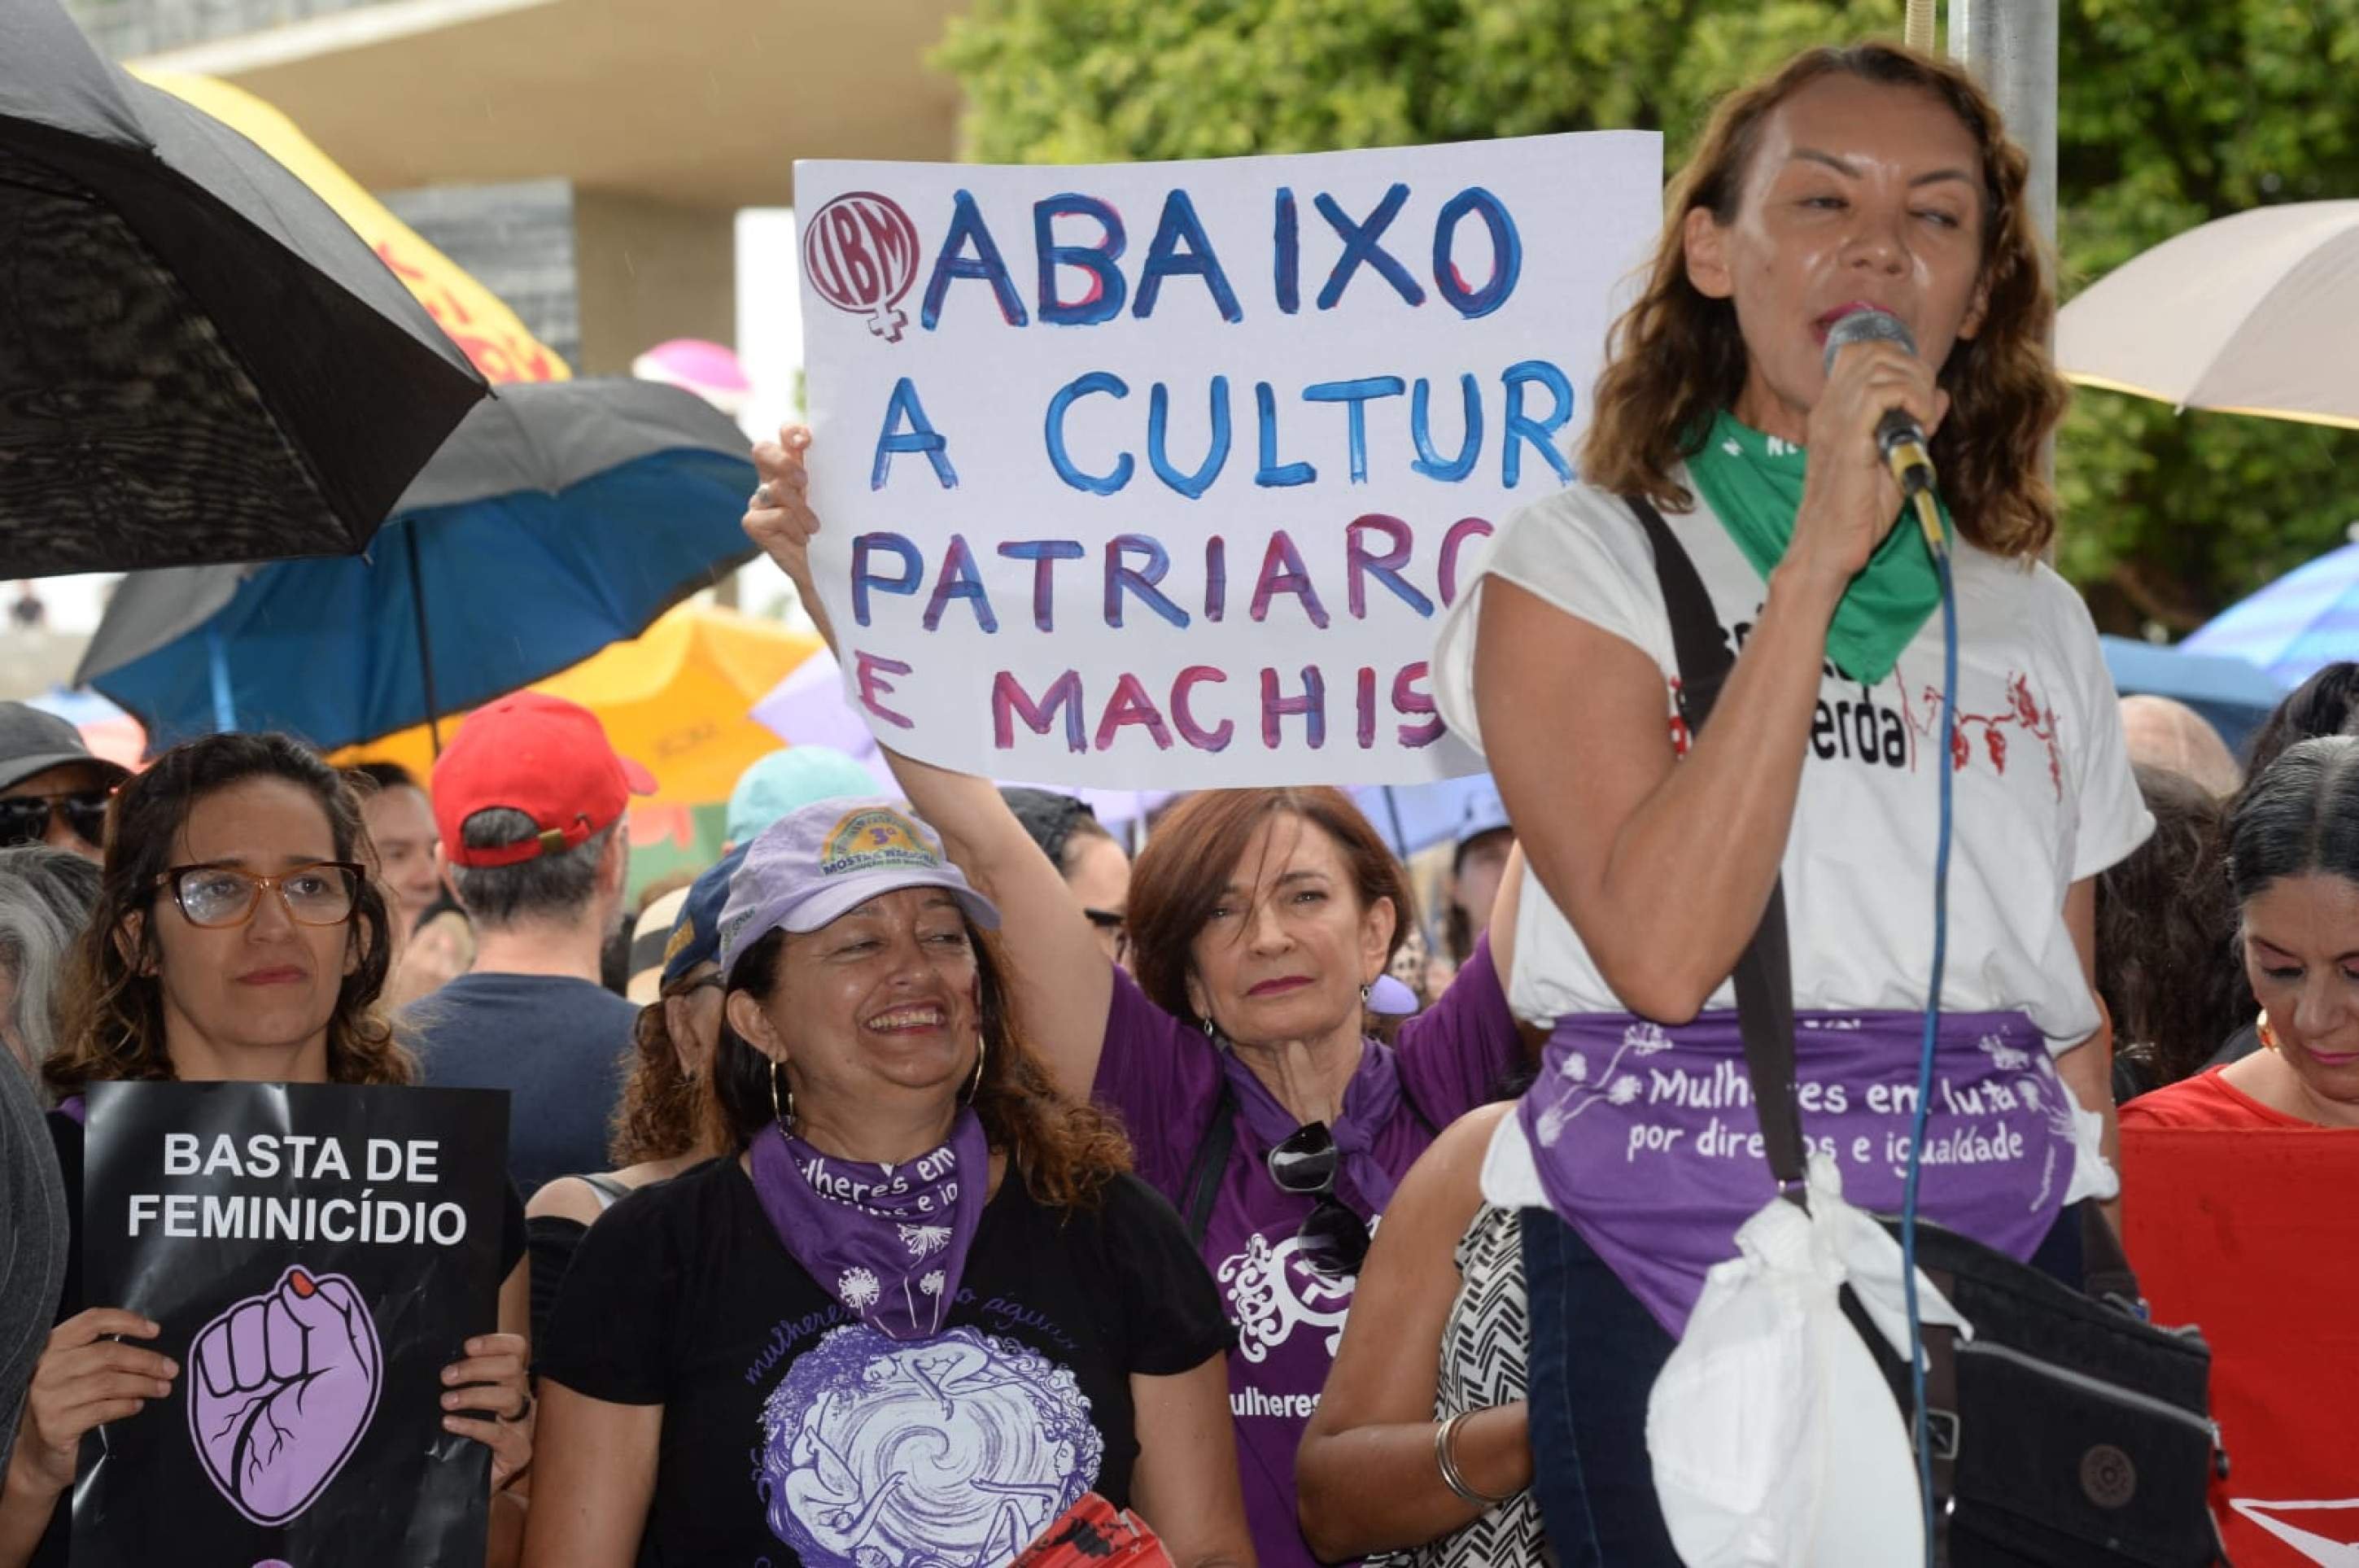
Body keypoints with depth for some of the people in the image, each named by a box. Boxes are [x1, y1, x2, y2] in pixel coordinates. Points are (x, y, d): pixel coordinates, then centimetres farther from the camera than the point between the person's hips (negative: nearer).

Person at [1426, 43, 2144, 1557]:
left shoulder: (2041, 620, 13)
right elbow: (1663, 951, -16)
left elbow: (2077, 1026, 16)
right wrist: (1818, 564, -15)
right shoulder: (1582, 559, -1)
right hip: (1677, 1268, -3)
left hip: (2001, 1258, 4)